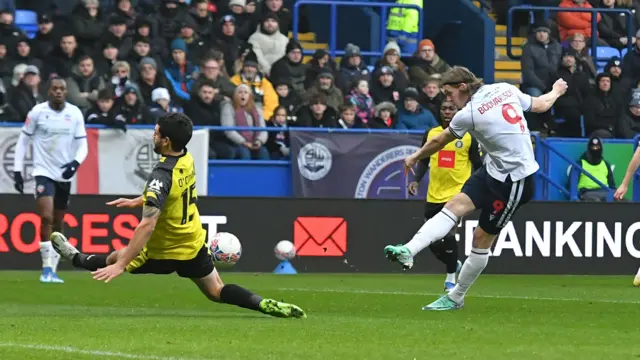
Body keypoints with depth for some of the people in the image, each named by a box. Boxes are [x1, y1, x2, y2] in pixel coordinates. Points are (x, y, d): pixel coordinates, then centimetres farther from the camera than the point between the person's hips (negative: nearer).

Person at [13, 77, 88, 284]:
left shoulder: (75, 114, 0)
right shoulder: (37, 112, -6)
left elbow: (82, 145, 2)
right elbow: (23, 141, 2)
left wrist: (76, 163, -18)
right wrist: (17, 170, -3)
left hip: (64, 175, 3)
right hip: (44, 172, -3)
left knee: (58, 224, 9)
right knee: (46, 218, -19)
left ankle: (52, 270, 18)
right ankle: (47, 268, -15)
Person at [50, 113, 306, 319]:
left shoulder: (161, 176, -32)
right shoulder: (187, 159, -7)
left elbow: (147, 226, -38)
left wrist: (121, 264, -39)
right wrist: (138, 201, 22)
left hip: (166, 253, -6)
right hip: (195, 245, 6)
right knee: (216, 292, 14)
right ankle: (266, 305, -5)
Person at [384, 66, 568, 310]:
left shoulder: (469, 114, -18)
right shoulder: (506, 89, 0)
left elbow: (438, 142, -1)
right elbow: (540, 105, 15)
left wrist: (415, 157, 18)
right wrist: (557, 91, 37)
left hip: (514, 181, -9)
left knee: (482, 238, 2)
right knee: (455, 205, -4)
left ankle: (456, 297, 13)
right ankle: (409, 251, -14)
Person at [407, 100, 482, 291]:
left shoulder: (469, 136, -3)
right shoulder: (431, 134, 6)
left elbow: (478, 165, 0)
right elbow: (423, 160, 15)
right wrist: (416, 180, 1)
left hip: (457, 193, -4)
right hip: (434, 195, 4)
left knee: (449, 235, -17)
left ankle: (451, 278, -1)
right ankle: (453, 264, 35)